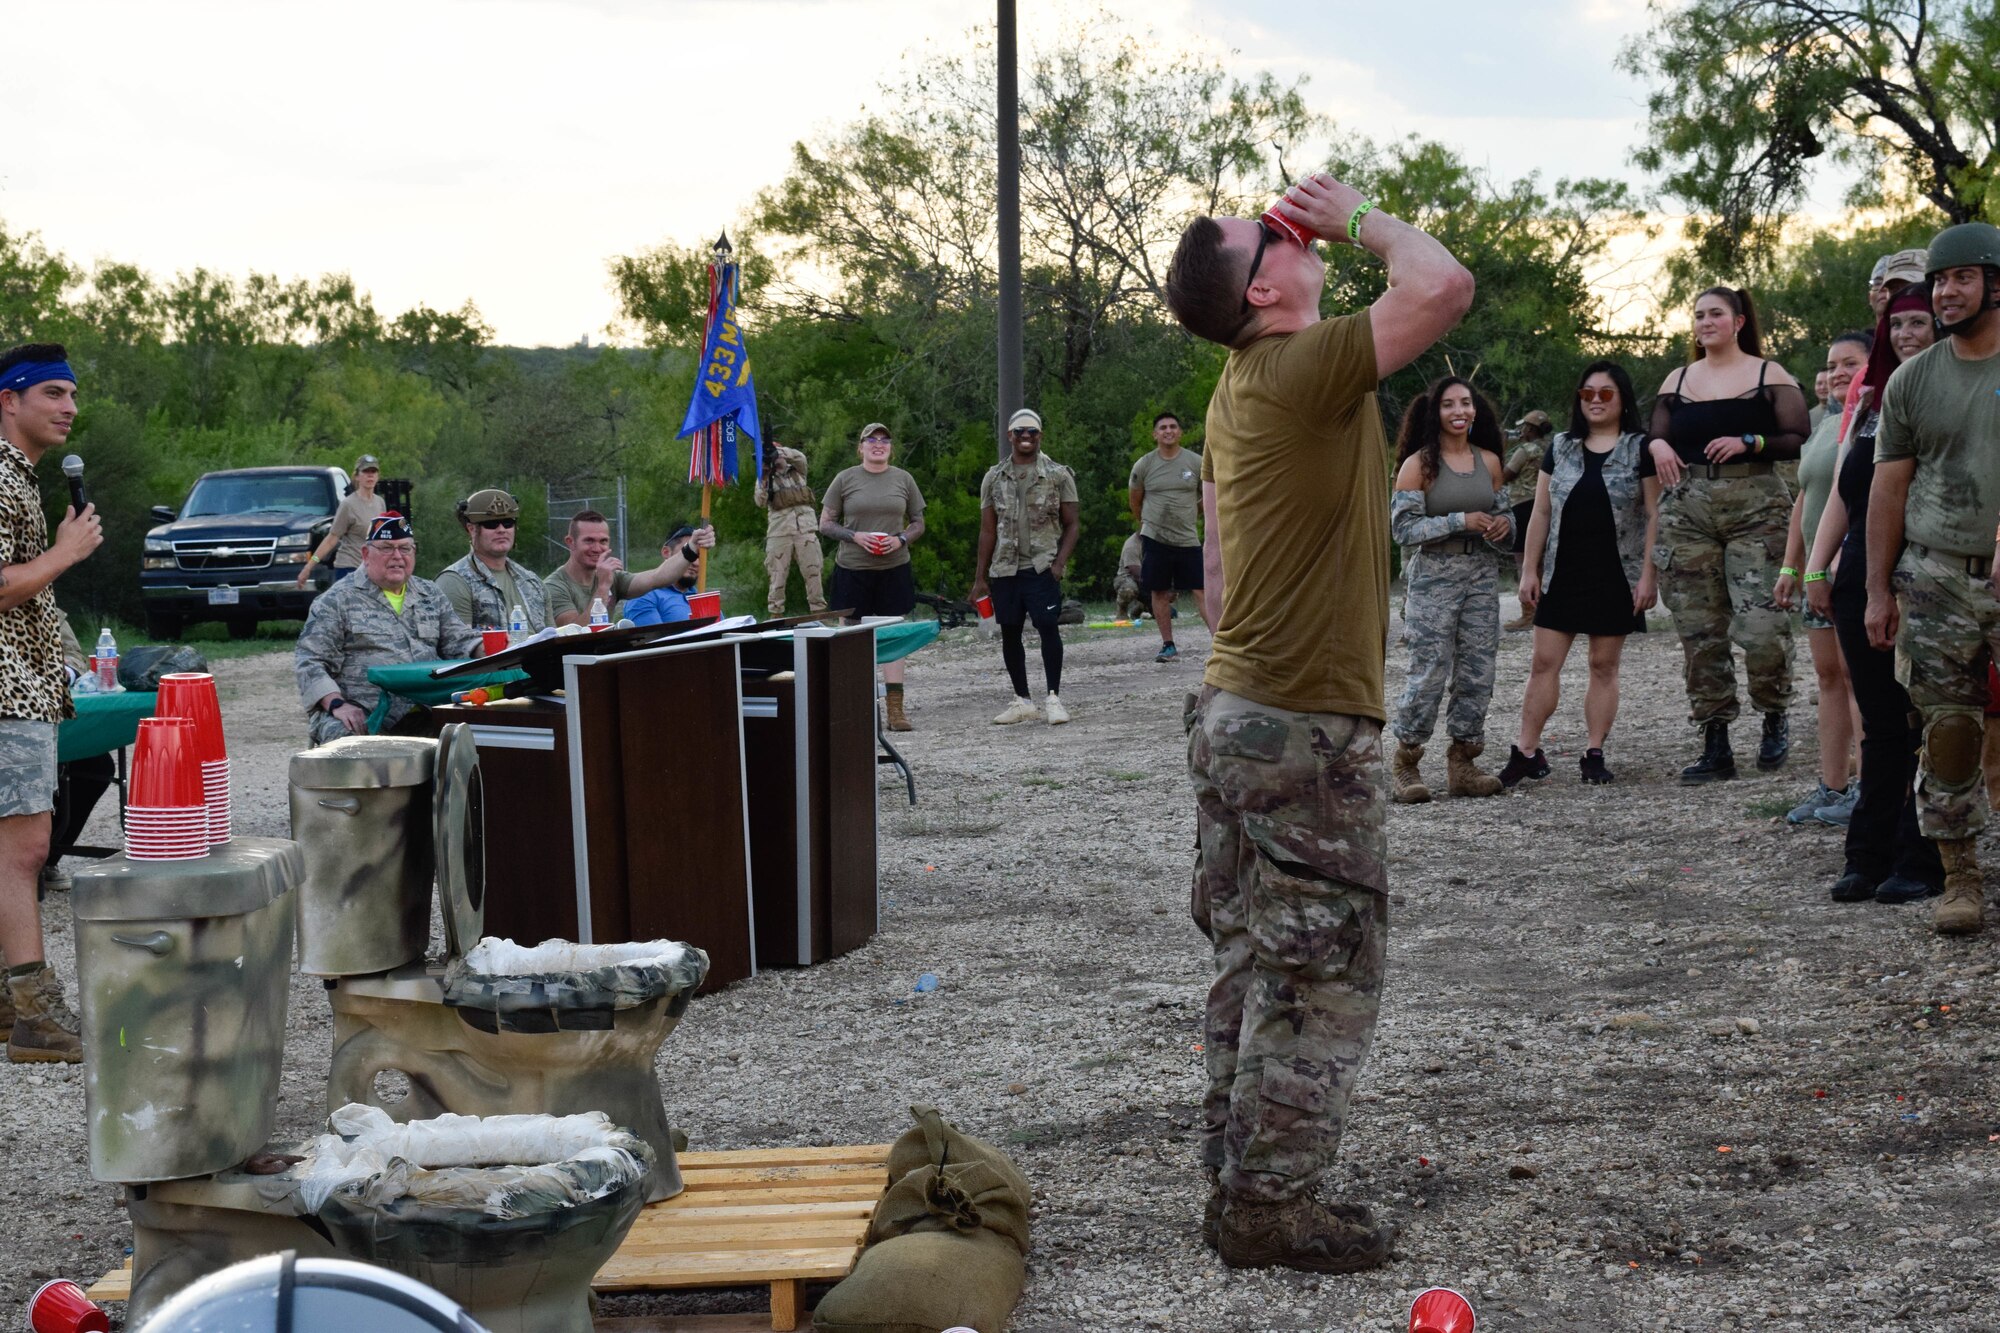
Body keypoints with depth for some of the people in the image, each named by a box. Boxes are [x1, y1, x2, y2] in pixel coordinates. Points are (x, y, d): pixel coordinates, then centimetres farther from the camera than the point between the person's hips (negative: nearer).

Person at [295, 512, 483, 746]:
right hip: (358, 717, -3)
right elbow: (309, 662, 2)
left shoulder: (431, 595, 23)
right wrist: (336, 704, -15)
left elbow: (460, 641, 20)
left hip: (423, 715, 4)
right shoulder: (337, 601, 7)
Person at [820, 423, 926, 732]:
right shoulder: (845, 479, 2)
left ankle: (895, 708, -2)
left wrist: (901, 539, -8)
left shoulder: (903, 480, 7)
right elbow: (825, 523, 4)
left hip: (894, 568, 1)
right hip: (853, 568, -1)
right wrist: (854, 536, -13)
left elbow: (918, 523, 13)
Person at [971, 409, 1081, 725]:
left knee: (1048, 627, -13)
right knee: (1009, 633, 6)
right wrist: (980, 578, 9)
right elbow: (988, 530, 12)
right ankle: (1022, 701, 16)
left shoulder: (1058, 475, 3)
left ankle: (1053, 698, -5)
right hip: (1004, 569, 4)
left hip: (1042, 566, -3)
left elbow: (1071, 524, 3)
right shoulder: (994, 478, 10)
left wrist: (1060, 563, -11)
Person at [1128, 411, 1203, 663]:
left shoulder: (1196, 463, -1)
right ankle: (1168, 645, 12)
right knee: (1159, 592, 4)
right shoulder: (1143, 466, 0)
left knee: (1202, 590, -5)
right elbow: (1134, 499, 15)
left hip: (1188, 539, -1)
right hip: (1154, 539, 1)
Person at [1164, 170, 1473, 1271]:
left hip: (1231, 709, 10)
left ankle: (1239, 1182, 21)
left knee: (1254, 966, 15)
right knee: (1323, 974, -3)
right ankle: (1271, 1204, 2)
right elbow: (1444, 286, -26)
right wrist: (1360, 218, -9)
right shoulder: (1306, 367, -17)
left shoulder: (1237, 387, 14)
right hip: (1305, 725, -10)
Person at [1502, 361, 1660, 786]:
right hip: (1563, 573, 3)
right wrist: (1530, 570, 5)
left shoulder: (1640, 449, 0)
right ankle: (1526, 752, 1)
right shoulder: (1561, 448, 9)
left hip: (1615, 575, -2)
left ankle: (1594, 754, 8)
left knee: (1605, 665, 3)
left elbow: (1654, 515, -3)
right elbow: (1541, 513, 11)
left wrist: (1648, 574, -10)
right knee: (1544, 662, -1)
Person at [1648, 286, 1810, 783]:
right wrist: (1656, 446, -2)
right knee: (1699, 632, 1)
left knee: (1761, 624, -16)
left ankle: (1774, 718, 11)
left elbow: (1799, 441, -2)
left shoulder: (1770, 376, 3)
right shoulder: (1677, 381, 15)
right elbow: (1657, 439, 20)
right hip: (1688, 509, 4)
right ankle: (1716, 746, 7)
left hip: (1755, 506, -4)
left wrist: (1748, 442, -16)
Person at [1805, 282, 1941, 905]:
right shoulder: (1870, 394, 16)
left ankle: (1921, 865, 5)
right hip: (1863, 576, 5)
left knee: (1927, 724, -1)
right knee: (1881, 724, 9)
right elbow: (1842, 489, 18)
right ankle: (1867, 859, 13)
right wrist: (1817, 567, 10)